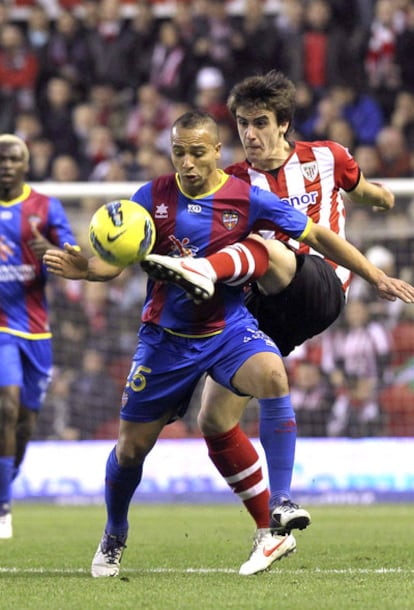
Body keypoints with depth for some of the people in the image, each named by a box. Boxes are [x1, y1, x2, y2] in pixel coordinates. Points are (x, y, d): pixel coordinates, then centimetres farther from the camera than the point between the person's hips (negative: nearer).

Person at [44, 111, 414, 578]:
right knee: (131, 447, 5)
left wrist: (375, 275, -4)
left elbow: (315, 235, -1)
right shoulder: (152, 198, -6)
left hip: (229, 328, -1)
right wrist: (82, 269, -27)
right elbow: (116, 261, -5)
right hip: (167, 334, 1)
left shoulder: (247, 198, -9)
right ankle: (113, 538, 37)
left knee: (272, 376, -34)